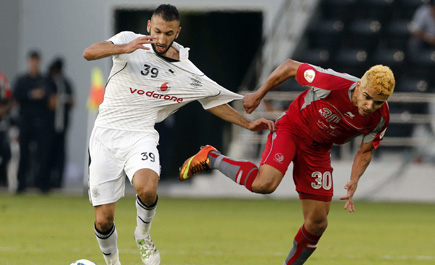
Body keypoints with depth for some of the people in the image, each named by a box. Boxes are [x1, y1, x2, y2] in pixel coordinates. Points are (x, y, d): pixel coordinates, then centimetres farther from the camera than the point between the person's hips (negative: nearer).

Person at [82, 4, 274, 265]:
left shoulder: (189, 74, 4)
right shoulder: (129, 41, -3)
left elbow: (216, 101, 18)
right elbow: (89, 53, -18)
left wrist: (249, 124, 11)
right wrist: (124, 48, -34)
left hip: (141, 136, 1)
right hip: (106, 134, -1)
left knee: (147, 189, -33)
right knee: (103, 220, -5)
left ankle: (143, 234, -1)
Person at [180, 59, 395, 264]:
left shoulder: (380, 119, -18)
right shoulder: (333, 83, -31)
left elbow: (365, 151, 1)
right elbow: (290, 67, -15)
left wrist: (353, 182, -16)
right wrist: (259, 95, -6)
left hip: (319, 148, 5)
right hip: (292, 128, -5)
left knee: (317, 222, 1)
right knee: (265, 183, -32)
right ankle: (212, 158, -7)